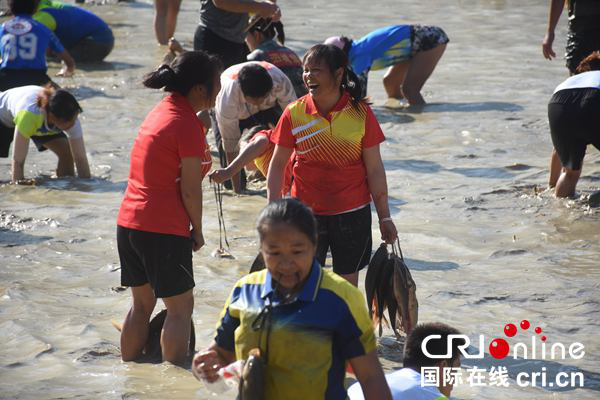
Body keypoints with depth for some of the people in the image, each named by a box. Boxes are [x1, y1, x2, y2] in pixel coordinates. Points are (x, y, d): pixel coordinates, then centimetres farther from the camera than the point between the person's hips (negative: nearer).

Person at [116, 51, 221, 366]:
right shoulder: (187, 125, -15)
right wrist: (197, 231, -2)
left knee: (142, 303, 18)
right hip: (164, 229, -9)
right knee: (180, 307, 2)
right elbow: (190, 190, -13)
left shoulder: (159, 112, 12)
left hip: (128, 222, 9)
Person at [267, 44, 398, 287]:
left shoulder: (360, 112, -7)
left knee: (347, 283, 10)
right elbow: (278, 164, 2)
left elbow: (374, 169, -2)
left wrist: (384, 217, -1)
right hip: (306, 210, 0)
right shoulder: (294, 113, -5)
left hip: (352, 212, 0)